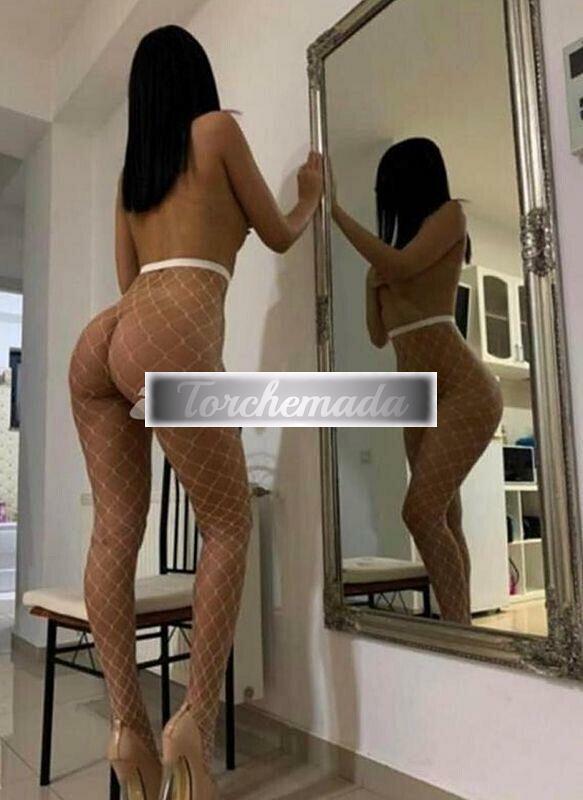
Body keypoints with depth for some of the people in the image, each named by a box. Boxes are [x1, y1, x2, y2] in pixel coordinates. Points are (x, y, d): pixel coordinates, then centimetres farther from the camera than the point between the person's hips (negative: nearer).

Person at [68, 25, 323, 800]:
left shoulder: (132, 168, 29)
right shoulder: (218, 127, 13)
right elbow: (279, 235, 18)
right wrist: (312, 194, 39)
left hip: (101, 337, 7)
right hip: (170, 340, -7)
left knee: (115, 530, 5)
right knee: (227, 526, 3)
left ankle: (127, 721, 6)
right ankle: (196, 719, -2)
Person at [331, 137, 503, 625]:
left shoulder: (450, 214, 3)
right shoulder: (399, 251, 19)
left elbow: (401, 266, -17)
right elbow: (380, 336, 19)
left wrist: (333, 207, -12)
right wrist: (372, 281, 9)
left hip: (463, 388, -8)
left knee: (421, 512, -17)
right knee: (443, 520, 4)